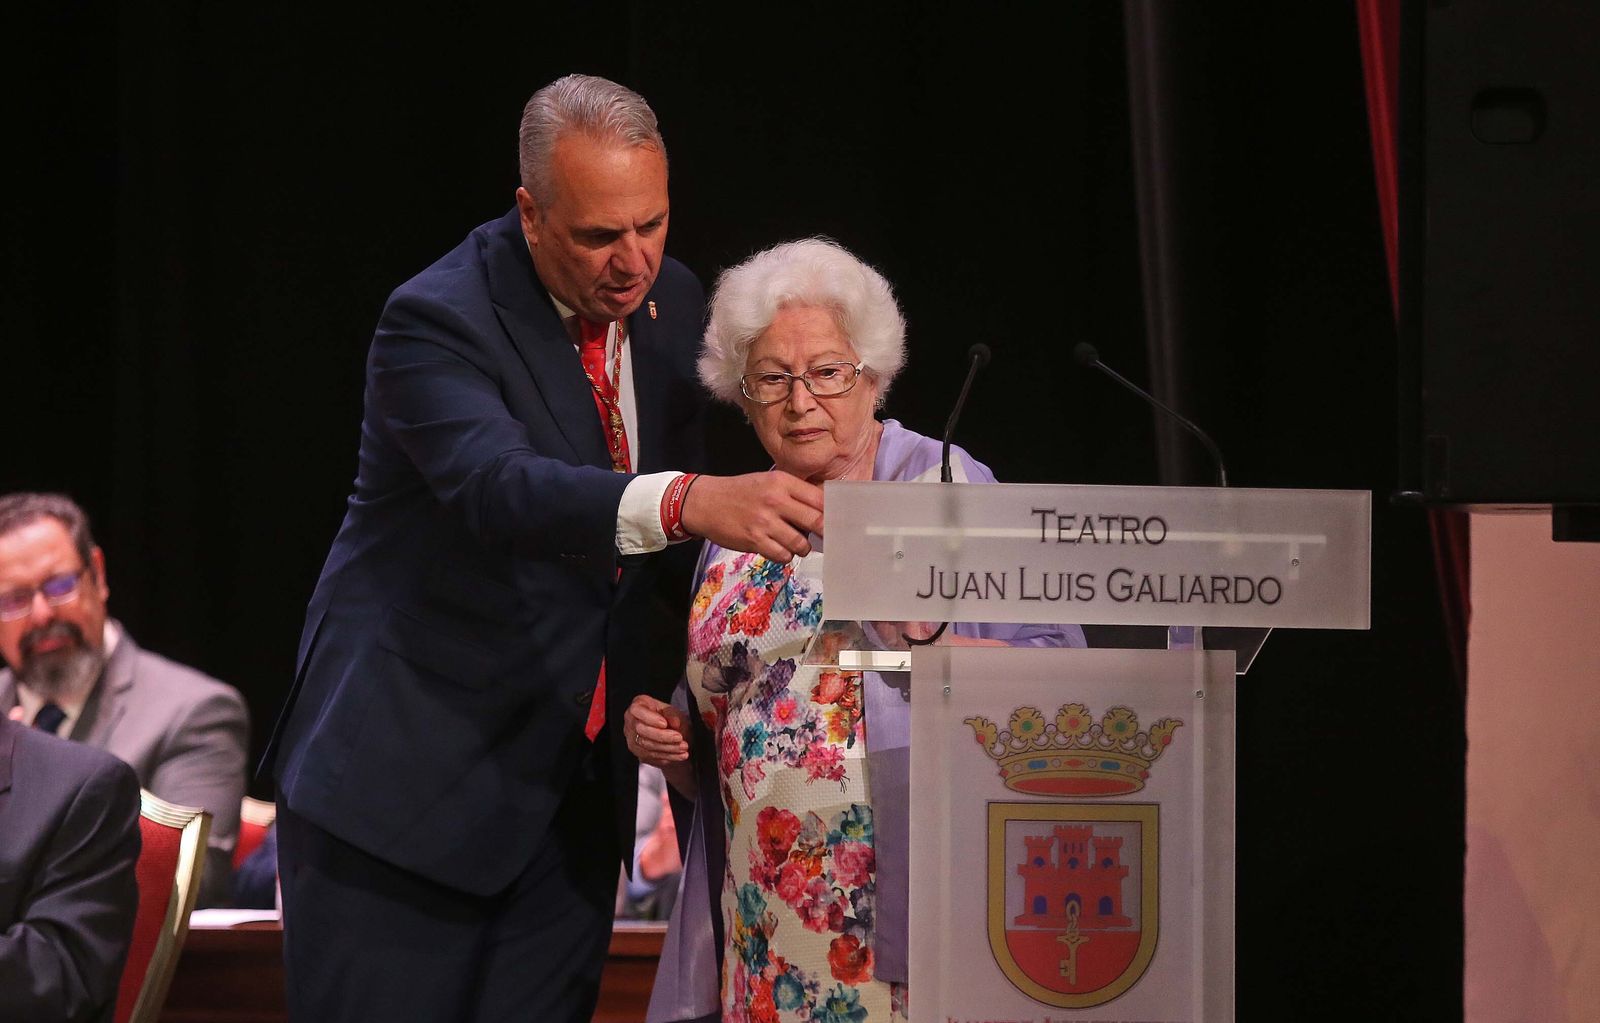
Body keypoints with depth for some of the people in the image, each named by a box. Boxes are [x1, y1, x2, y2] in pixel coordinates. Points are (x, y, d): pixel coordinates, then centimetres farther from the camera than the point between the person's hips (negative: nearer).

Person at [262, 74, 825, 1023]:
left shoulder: (671, 302, 4)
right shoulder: (439, 322, -17)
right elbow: (499, 487, -37)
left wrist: (676, 689, -2)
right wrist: (690, 501, -52)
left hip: (578, 776, 6)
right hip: (414, 759, -6)